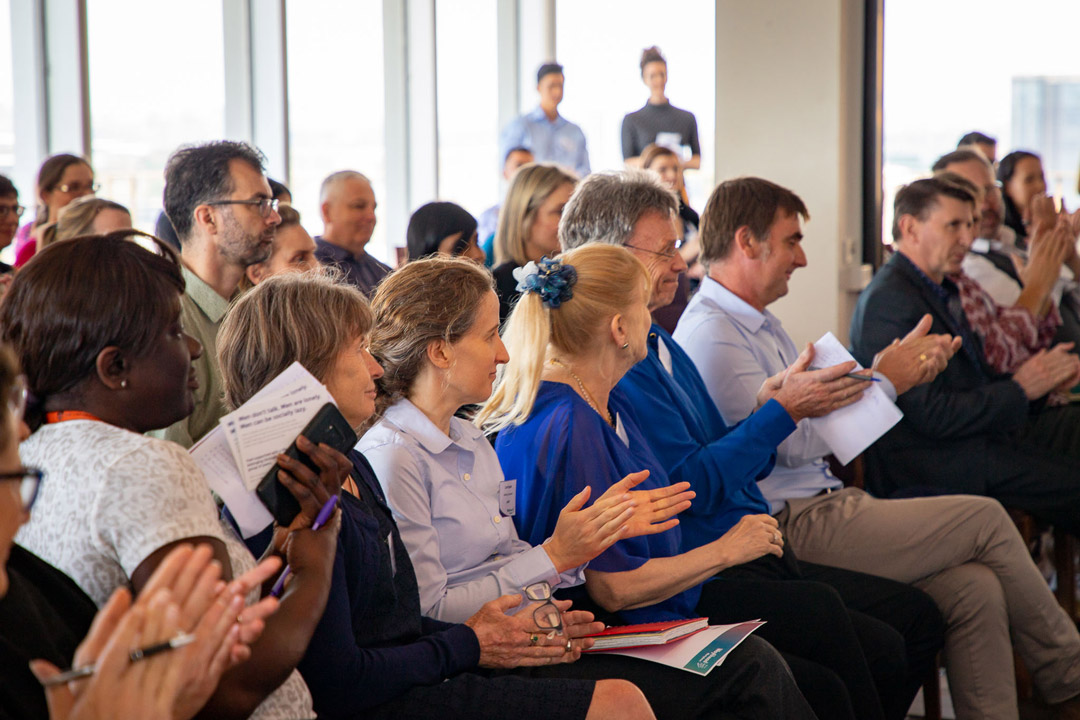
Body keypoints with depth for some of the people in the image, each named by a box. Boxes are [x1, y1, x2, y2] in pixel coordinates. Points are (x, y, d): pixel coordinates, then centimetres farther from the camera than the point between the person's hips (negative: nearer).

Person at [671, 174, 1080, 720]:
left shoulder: (760, 322, 21)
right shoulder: (710, 333, -13)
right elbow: (794, 444, -18)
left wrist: (896, 374, 8)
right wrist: (883, 381, -7)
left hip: (823, 504, 10)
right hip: (794, 527, -10)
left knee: (974, 588, -10)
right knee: (985, 518, -8)